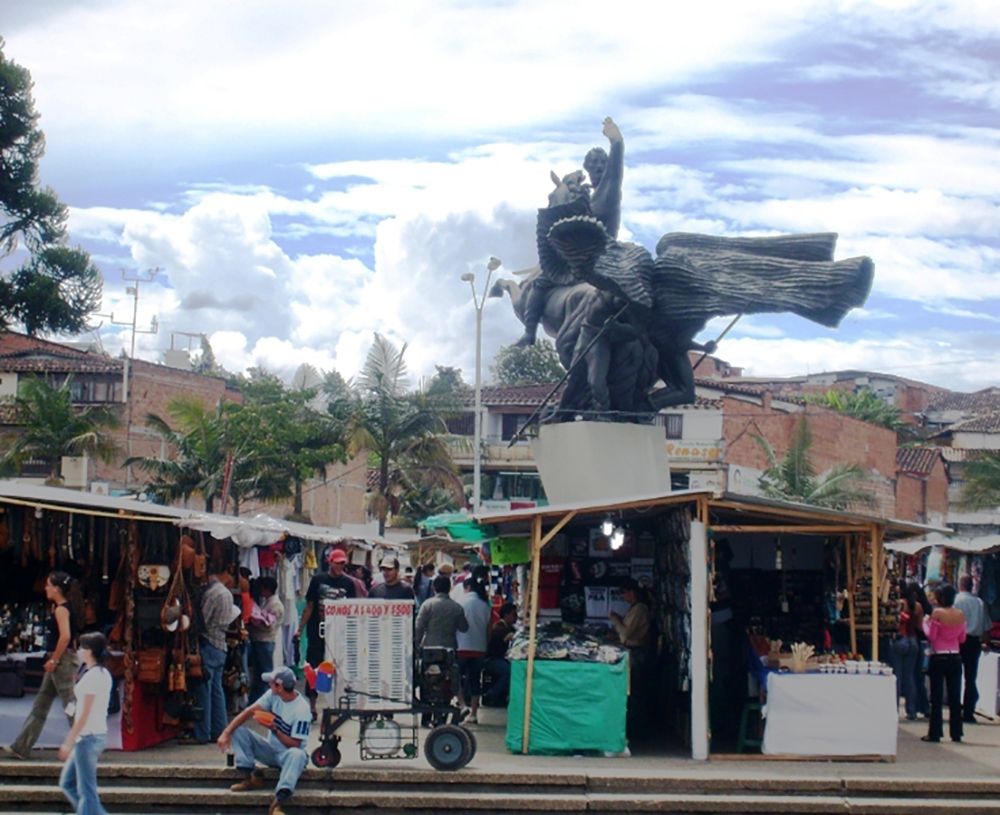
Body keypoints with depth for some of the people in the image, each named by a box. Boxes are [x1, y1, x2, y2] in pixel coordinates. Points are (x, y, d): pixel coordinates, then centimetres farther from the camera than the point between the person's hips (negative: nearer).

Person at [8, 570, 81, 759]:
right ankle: (21, 747, 18)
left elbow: (65, 636, -25)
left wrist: (53, 660, -20)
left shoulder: (61, 609, -14)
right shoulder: (59, 607, 14)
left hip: (62, 661, -10)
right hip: (59, 661, 10)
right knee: (40, 705, 13)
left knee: (70, 703, -6)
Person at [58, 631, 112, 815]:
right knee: (67, 782, 17)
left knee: (86, 790, -3)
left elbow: (84, 715, -18)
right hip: (98, 734, 10)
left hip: (88, 737, -10)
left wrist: (68, 743, -15)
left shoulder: (91, 676, -17)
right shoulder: (104, 674, 11)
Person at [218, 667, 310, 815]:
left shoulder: (302, 710, -23)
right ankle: (252, 777, -12)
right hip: (270, 751, 6)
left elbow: (295, 744, -22)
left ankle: (278, 801, -51)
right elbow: (250, 711, -12)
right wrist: (226, 732, -22)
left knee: (297, 754, -41)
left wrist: (274, 730, -31)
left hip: (288, 754, -6)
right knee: (238, 730, -9)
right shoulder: (273, 695, -7)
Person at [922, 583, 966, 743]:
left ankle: (935, 733, 3)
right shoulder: (960, 615, 2)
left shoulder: (937, 613, -12)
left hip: (938, 658, -4)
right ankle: (956, 733, 13)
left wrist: (926, 622, 6)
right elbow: (962, 638, 9)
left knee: (937, 697, 2)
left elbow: (931, 636, -9)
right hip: (955, 658, 4)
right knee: (955, 697, 10)